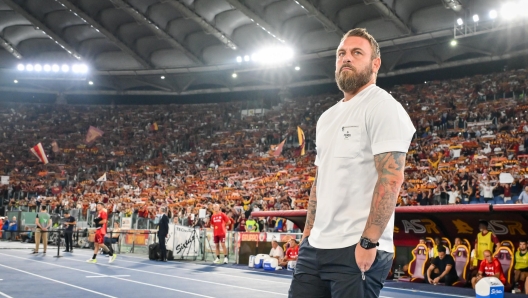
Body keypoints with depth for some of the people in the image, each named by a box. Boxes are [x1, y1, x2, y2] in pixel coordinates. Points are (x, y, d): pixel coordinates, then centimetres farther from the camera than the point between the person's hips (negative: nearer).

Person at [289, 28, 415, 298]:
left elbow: (391, 178, -17)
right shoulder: (327, 118, 17)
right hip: (315, 247, 8)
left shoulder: (382, 107, -8)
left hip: (357, 252, -8)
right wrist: (308, 232, 15)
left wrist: (368, 242, -20)